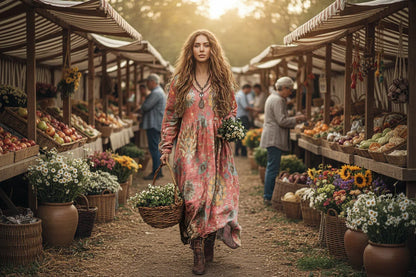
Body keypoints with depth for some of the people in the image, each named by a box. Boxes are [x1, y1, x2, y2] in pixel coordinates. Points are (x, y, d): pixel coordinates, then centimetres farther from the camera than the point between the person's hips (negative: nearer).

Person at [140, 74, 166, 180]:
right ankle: (158, 171, 20)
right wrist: (143, 109, 8)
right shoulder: (159, 91, 19)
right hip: (157, 124, 11)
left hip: (154, 124, -11)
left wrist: (141, 109, 1)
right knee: (156, 148, 15)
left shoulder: (156, 93, -16)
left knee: (154, 148, -9)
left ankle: (155, 173, -7)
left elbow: (146, 107, -20)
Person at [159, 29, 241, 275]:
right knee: (193, 195, -6)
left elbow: (232, 109, 17)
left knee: (217, 192, -4)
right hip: (189, 147, -1)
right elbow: (170, 116, 8)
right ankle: (199, 254, 0)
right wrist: (166, 148, 3)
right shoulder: (180, 80, 6)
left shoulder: (223, 79, 7)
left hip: (217, 147, 1)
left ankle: (209, 244, 11)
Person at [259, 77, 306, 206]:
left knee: (271, 167, 14)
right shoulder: (278, 100, -15)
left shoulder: (273, 97, 19)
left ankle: (268, 196, 18)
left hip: (271, 138, 11)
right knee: (273, 169, -8)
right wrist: (296, 119, -7)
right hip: (274, 139, -11)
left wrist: (294, 119, 17)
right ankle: (269, 197, -5)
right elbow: (282, 121, -20)